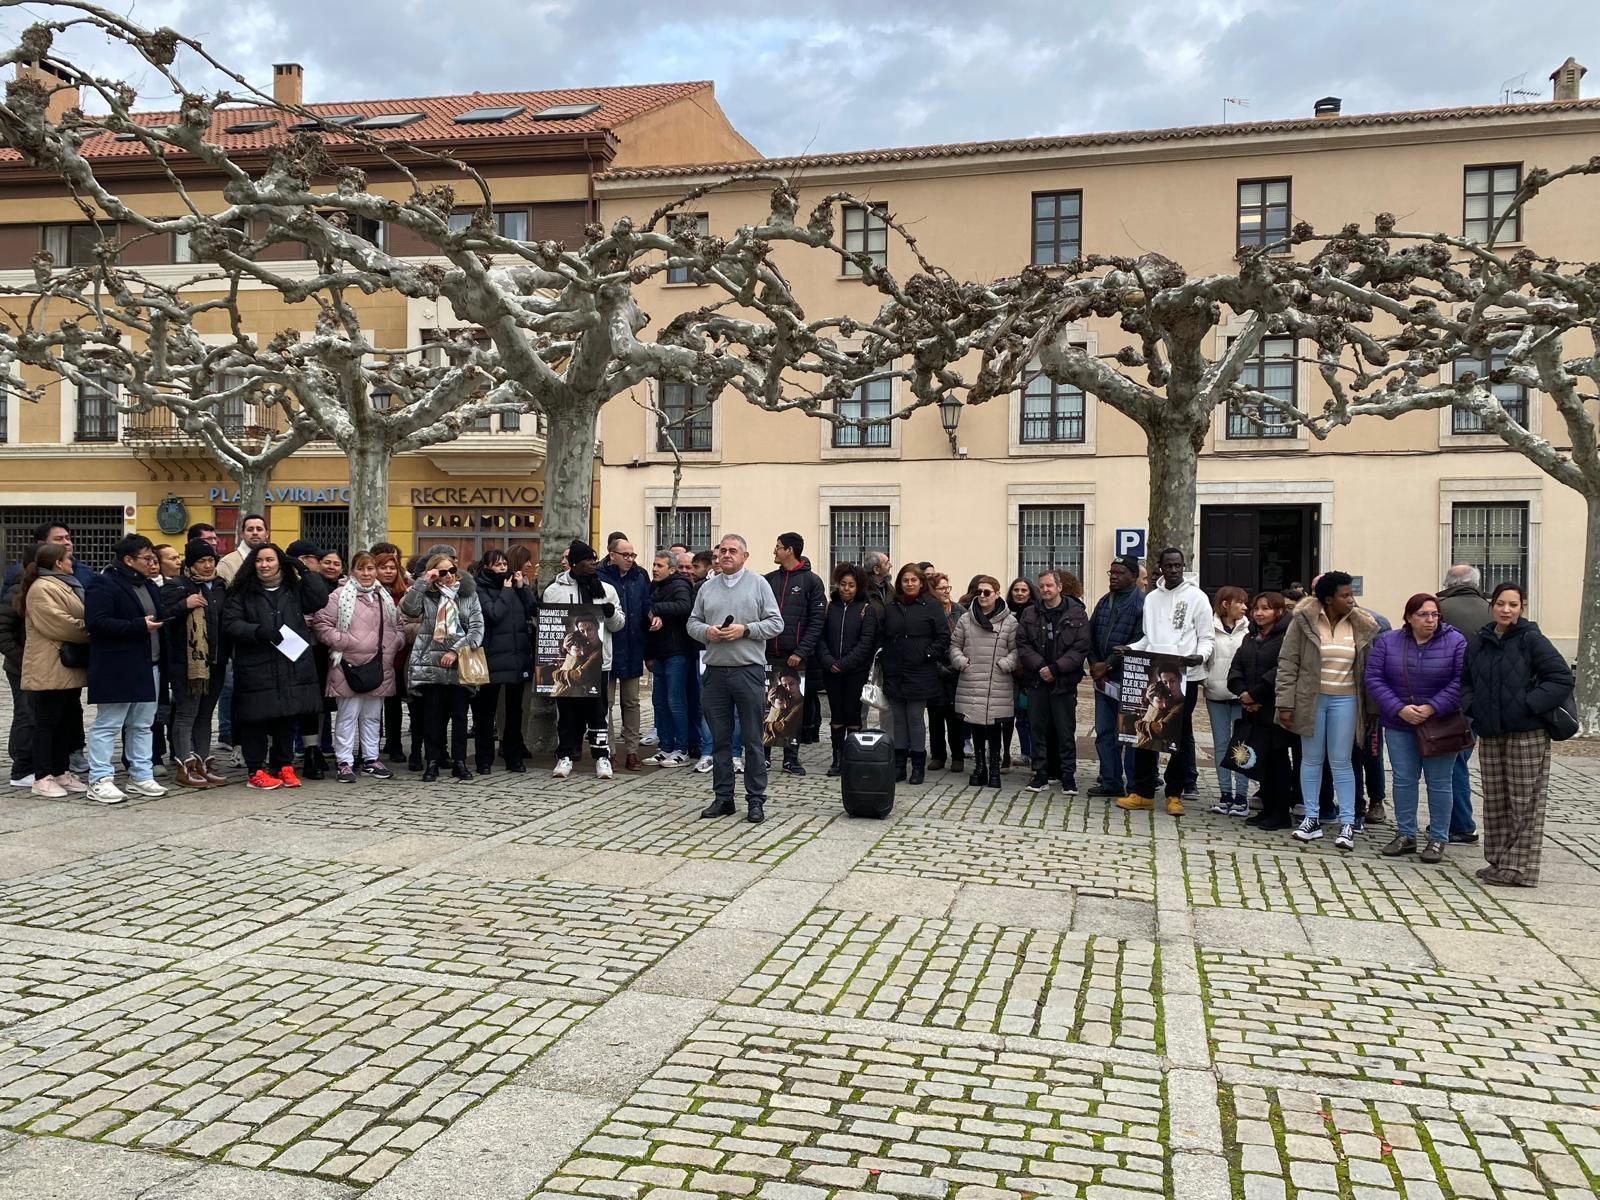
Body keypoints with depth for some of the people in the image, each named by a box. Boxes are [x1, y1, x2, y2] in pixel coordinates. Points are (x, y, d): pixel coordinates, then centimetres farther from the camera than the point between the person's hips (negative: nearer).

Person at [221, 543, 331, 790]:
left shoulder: (294, 589, 13)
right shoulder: (242, 591, 2)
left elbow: (320, 600, -1)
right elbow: (230, 624, -5)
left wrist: (305, 572, -4)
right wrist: (258, 631, -20)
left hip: (292, 666, 3)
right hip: (256, 668, -3)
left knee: (288, 719, 9)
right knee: (256, 719, -1)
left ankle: (284, 766, 21)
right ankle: (256, 771, 9)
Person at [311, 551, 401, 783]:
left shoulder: (384, 597, 14)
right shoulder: (341, 595, -6)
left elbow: (397, 624, 24)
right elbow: (320, 623, -9)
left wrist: (394, 642, 7)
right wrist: (344, 641, -14)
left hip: (379, 668, 6)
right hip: (350, 666, -6)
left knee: (373, 715, 13)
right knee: (348, 715, -2)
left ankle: (371, 759, 21)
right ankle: (344, 762, 5)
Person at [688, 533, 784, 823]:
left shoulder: (758, 584, 3)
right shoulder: (707, 588, 13)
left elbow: (776, 623, -1)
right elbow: (692, 622, 14)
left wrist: (745, 630, -13)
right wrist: (706, 631, -7)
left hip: (749, 671, -3)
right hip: (715, 672, 3)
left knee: (753, 739, 0)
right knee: (720, 739, 9)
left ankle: (756, 800, 8)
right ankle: (723, 797, 18)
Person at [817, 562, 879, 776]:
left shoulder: (867, 609, 0)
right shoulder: (830, 607, 7)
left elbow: (866, 642, -8)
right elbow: (821, 637, 3)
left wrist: (844, 663, -14)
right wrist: (828, 661, -13)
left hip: (856, 671, -3)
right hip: (831, 671, 3)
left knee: (853, 714, 0)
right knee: (836, 715, 6)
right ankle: (837, 759, 12)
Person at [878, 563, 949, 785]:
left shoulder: (931, 606, -1)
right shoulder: (891, 607, 10)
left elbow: (943, 637, -3)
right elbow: (880, 635, 11)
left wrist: (928, 654, -10)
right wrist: (886, 661, 1)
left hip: (919, 674, -4)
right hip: (894, 673, 4)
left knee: (915, 718, 0)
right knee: (898, 719, 8)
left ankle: (918, 765, 10)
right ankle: (899, 763, 15)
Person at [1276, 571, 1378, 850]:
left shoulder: (1360, 626, 1)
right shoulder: (1304, 621, -7)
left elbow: (1366, 668, 7)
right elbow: (1288, 663, -6)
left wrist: (1369, 709, 5)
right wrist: (1286, 704, -10)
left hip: (1344, 700, 1)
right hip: (1311, 698, -1)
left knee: (1341, 762, 4)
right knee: (1311, 760, 9)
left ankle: (1347, 823, 9)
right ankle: (1312, 819, 19)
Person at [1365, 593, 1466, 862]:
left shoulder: (1455, 642, -6)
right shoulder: (1387, 642, -1)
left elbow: (1460, 681, -12)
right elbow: (1374, 679, -5)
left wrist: (1432, 708, -19)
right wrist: (1399, 709, -15)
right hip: (1399, 724, 2)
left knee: (1439, 783, 4)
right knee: (1403, 780, 8)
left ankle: (1438, 839, 15)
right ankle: (1405, 835, 20)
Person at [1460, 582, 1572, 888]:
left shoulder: (1531, 640, -6)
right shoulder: (1478, 643, 10)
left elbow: (1562, 678, -11)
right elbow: (1465, 681, 20)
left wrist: (1529, 704, -17)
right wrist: (1471, 707, 3)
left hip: (1527, 733, -5)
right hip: (1490, 734, 5)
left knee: (1525, 802, -1)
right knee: (1495, 801, 10)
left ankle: (1520, 868, 5)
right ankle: (1499, 862, 20)